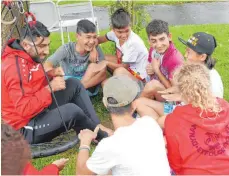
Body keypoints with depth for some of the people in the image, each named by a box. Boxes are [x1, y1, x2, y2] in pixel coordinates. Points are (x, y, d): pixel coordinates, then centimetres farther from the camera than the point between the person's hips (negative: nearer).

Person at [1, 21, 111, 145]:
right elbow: (24, 110, -31)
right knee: (72, 110, -30)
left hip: (40, 110, 10)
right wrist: (50, 88, -24)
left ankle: (97, 126, 0)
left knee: (74, 85, 5)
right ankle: (102, 137, -3)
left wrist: (49, 74, -1)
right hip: (26, 128, -10)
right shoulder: (15, 67, -27)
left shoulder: (29, 55, 2)